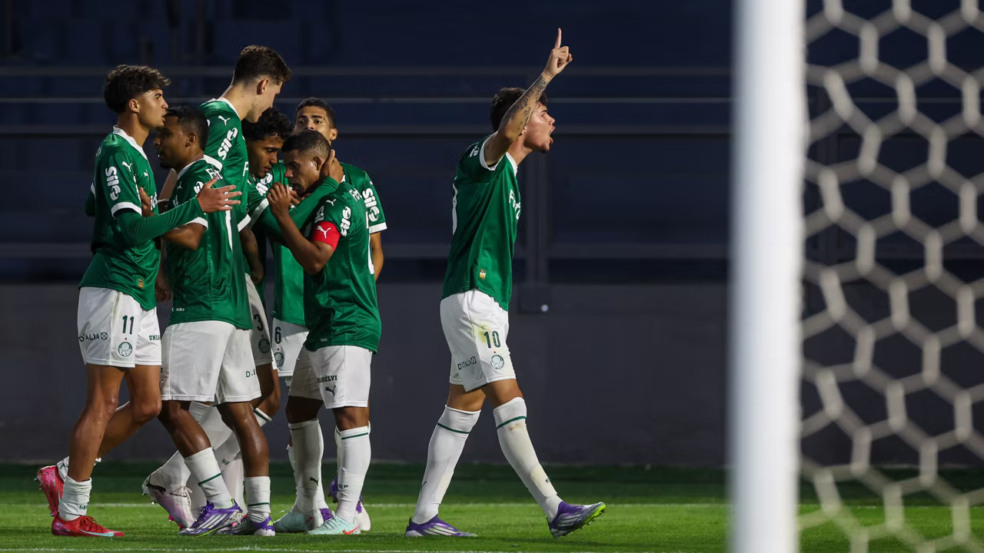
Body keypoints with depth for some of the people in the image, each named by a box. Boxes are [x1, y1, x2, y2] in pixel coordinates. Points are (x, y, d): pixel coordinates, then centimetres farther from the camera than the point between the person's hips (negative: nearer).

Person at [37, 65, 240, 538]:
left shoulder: (134, 155, 18)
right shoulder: (116, 154, -13)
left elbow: (93, 206, 32)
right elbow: (132, 229, -22)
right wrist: (195, 207, -21)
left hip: (138, 298, 10)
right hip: (113, 290, -10)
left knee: (146, 404, 8)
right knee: (104, 403, -7)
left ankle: (65, 476, 16)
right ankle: (70, 513, -3)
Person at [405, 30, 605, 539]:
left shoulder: (507, 178, 21)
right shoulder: (481, 162, -9)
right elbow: (507, 128, -32)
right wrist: (546, 77, -35)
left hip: (488, 303, 10)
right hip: (470, 300, -10)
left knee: (462, 410, 9)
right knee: (508, 403, -14)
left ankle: (424, 515, 12)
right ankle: (554, 509, -22)